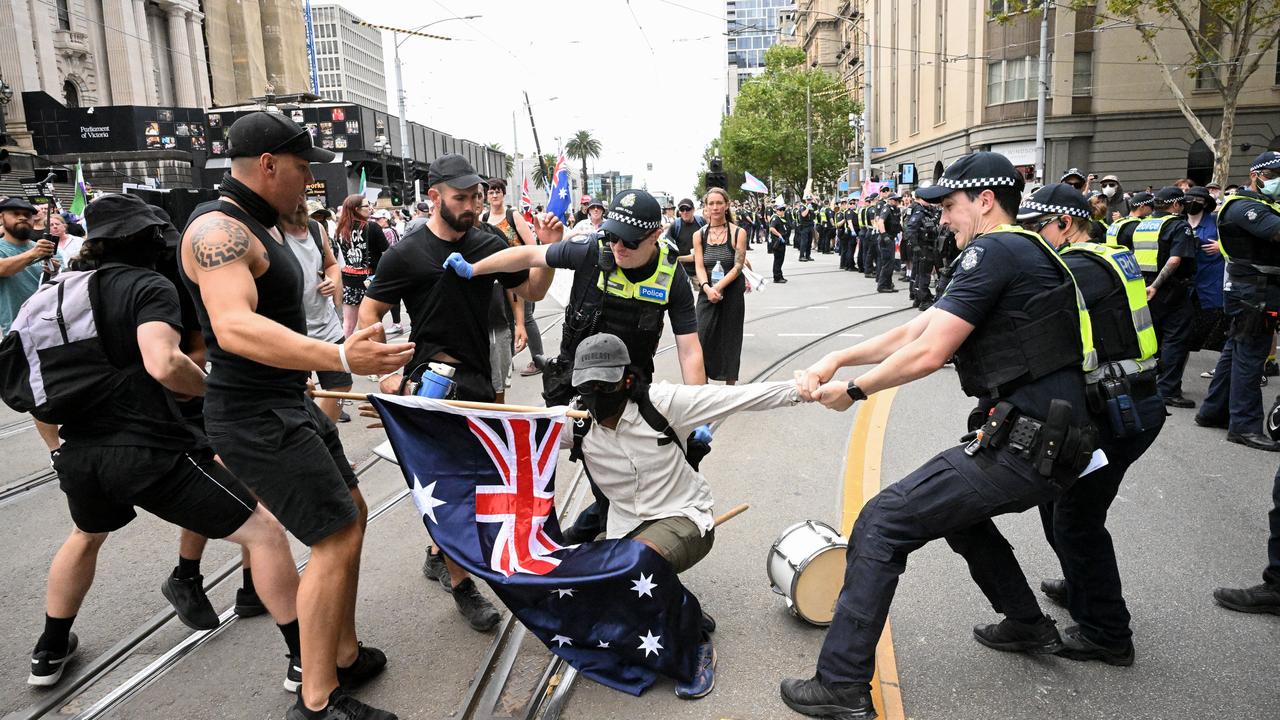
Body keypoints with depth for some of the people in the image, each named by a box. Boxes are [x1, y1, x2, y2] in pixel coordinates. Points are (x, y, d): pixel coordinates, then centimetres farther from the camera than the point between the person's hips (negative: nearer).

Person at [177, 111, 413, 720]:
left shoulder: (257, 226, 14)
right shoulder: (218, 230, -19)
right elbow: (235, 327, -37)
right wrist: (340, 358, -48)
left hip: (289, 403, 11)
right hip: (257, 418, -11)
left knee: (351, 515, 15)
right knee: (338, 538, -10)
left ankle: (345, 656, 27)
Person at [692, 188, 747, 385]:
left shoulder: (738, 233, -2)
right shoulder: (699, 235, 5)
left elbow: (738, 266, -8)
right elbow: (699, 267, -2)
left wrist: (719, 286, -20)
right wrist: (707, 288, -20)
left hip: (732, 294, -2)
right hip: (707, 294, 2)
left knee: (730, 341, 5)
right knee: (703, 339, -8)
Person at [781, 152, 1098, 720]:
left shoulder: (993, 251, -12)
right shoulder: (1023, 252, 19)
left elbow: (928, 353, -18)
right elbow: (917, 328, 15)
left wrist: (854, 390, -3)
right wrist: (837, 358, 8)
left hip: (1026, 446, -10)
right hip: (1053, 442, 10)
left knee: (880, 524, -9)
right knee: (956, 507, 33)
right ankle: (1028, 625, 44)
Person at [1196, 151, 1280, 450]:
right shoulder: (1245, 206, -14)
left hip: (1255, 291, 10)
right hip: (1253, 290, -10)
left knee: (1235, 351, 14)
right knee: (1250, 355, -8)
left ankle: (1213, 412, 23)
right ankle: (1245, 426, -5)